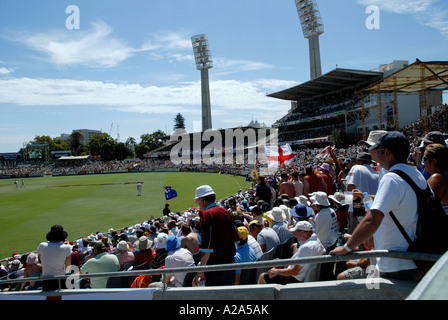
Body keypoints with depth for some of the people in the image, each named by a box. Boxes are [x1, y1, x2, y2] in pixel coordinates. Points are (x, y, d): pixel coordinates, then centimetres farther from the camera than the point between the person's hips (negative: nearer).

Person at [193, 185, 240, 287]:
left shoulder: (206, 214, -13)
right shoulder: (225, 212, 9)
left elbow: (207, 245, -20)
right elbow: (236, 238, 15)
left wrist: (201, 271, -18)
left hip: (215, 263, -7)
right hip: (230, 261, 8)